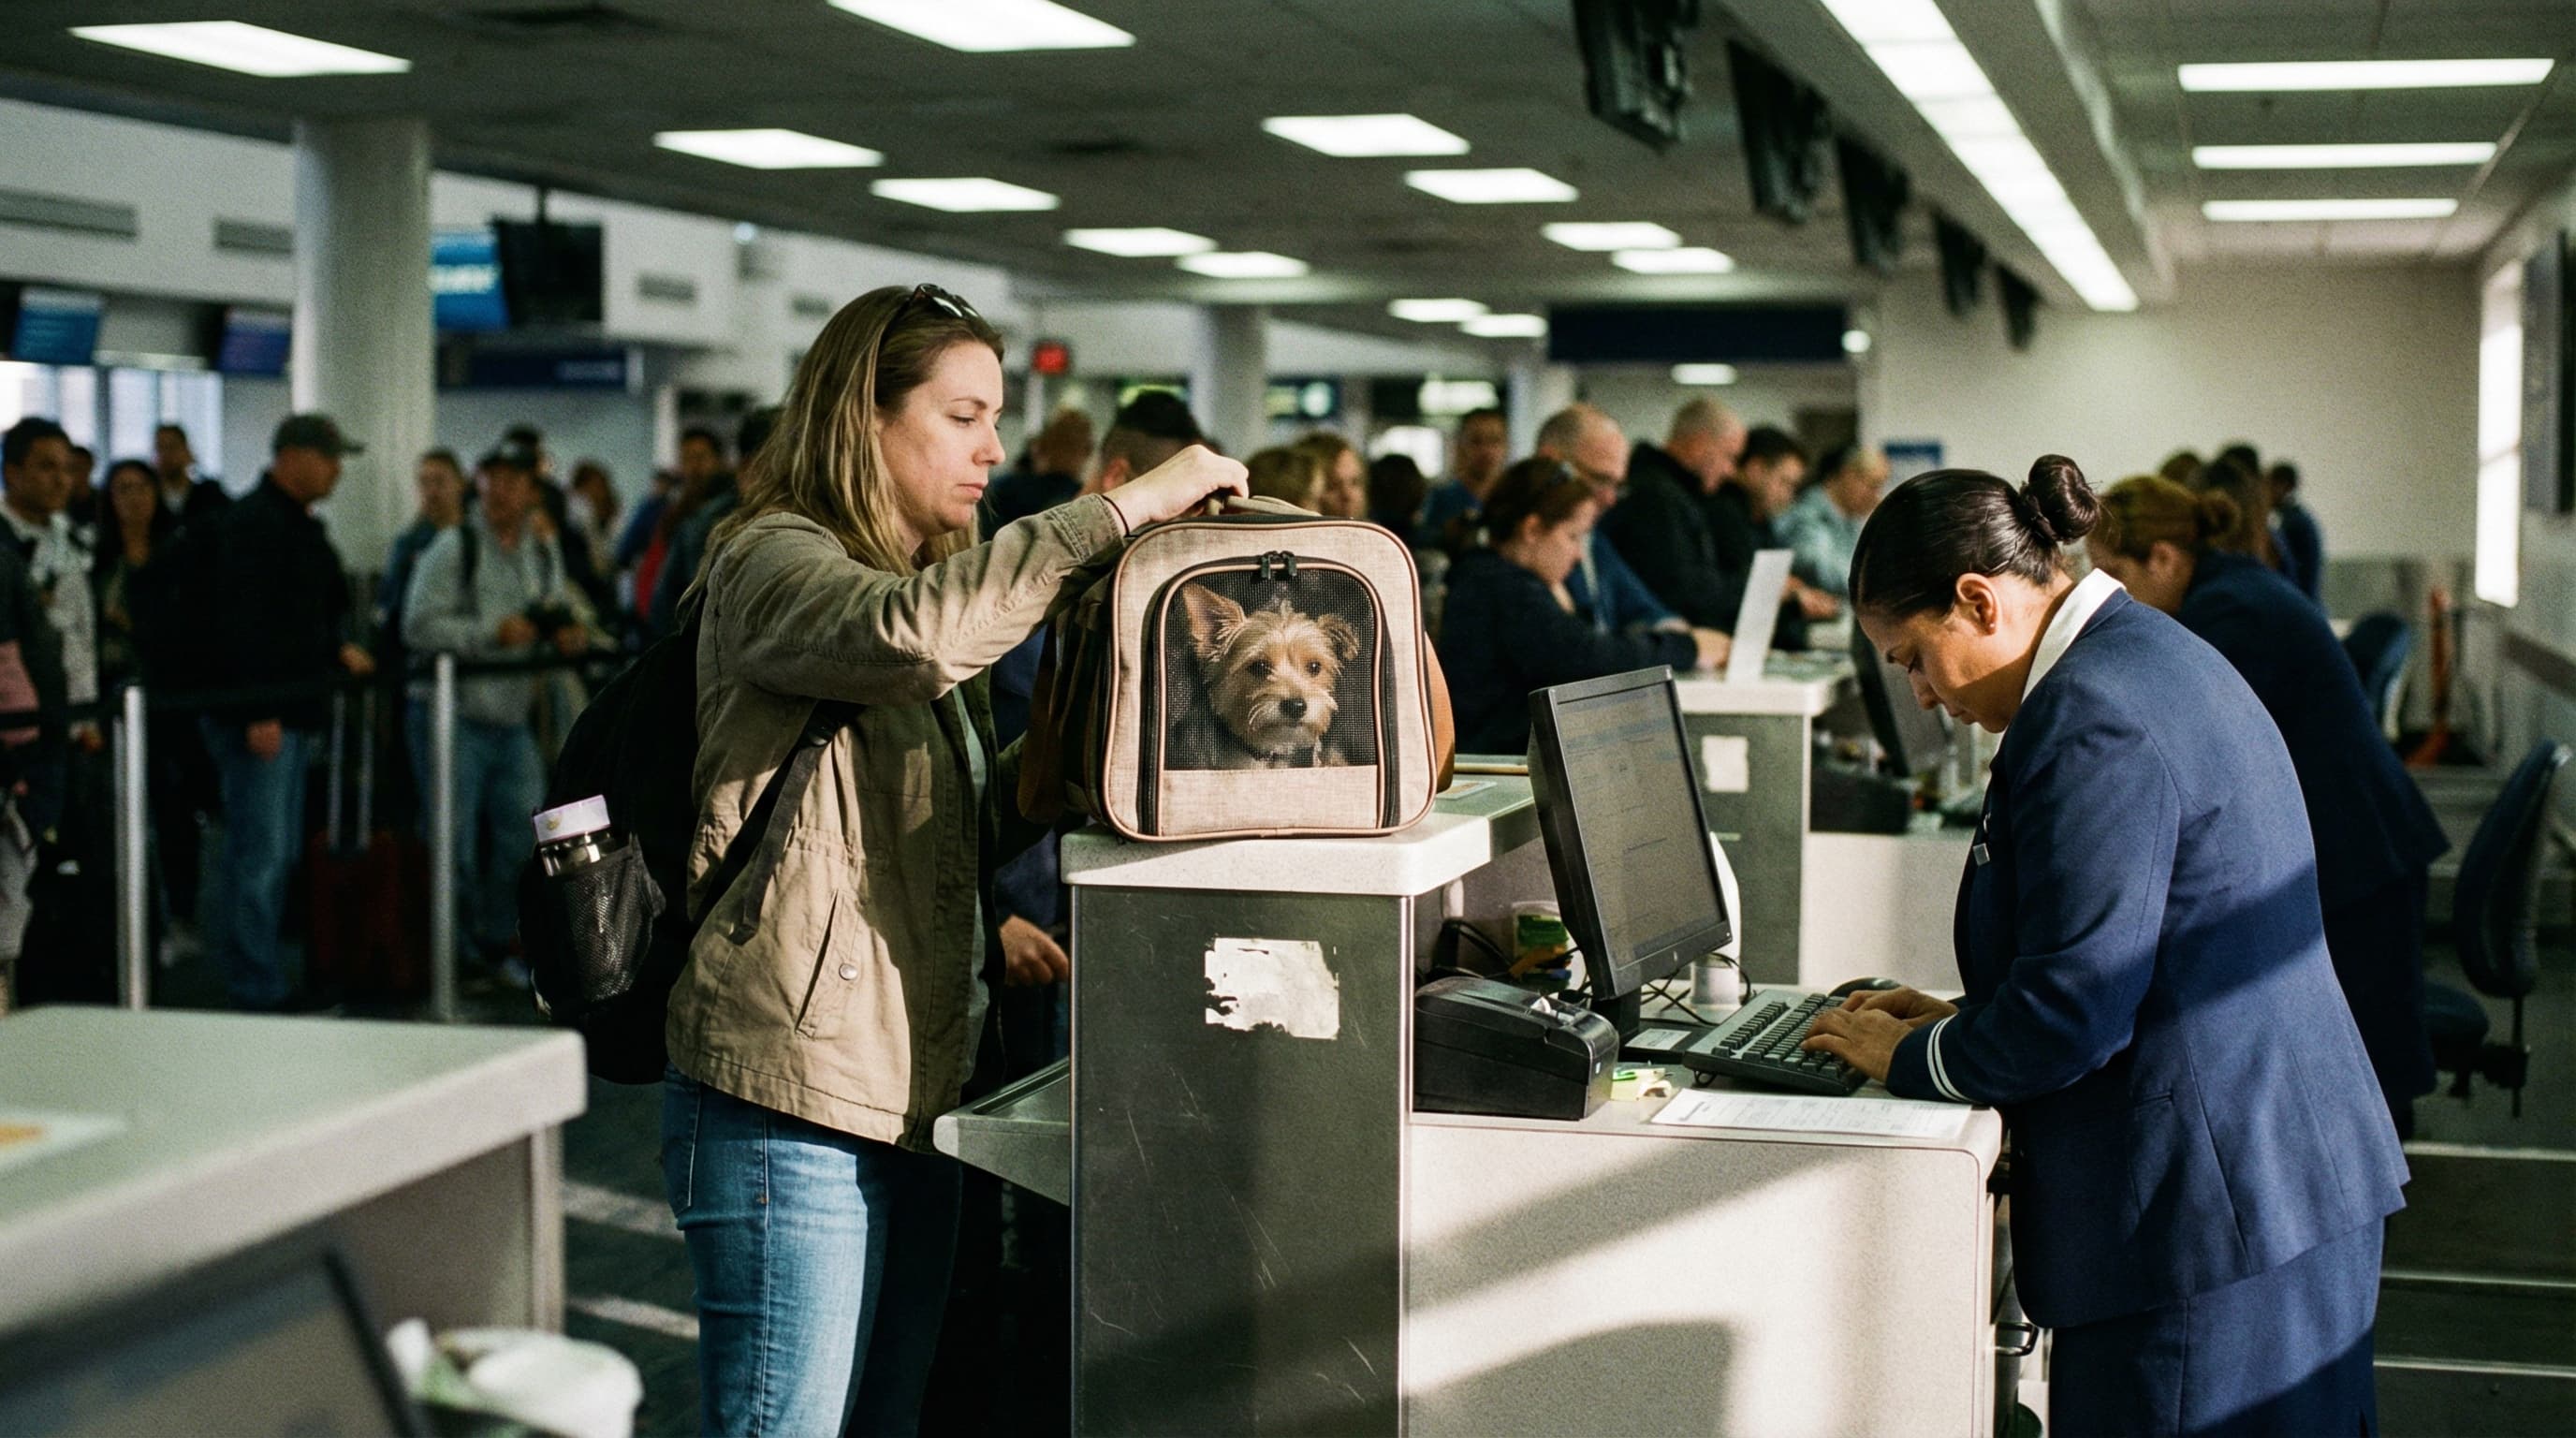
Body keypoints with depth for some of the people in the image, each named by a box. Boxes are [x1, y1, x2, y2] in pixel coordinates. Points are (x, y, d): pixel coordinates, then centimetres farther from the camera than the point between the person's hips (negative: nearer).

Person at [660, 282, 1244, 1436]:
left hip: (914, 1086, 9)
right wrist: (1123, 508, -26)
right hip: (793, 1110, -9)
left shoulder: (927, 574, 21)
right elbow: (908, 631, -31)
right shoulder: (773, 563, -8)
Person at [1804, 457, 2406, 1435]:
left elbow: (2074, 1012, -20)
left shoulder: (2093, 721, -19)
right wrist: (1965, 1018, 17)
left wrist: (1912, 1058, -5)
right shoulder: (2146, 657, 14)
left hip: (2211, 1202, -10)